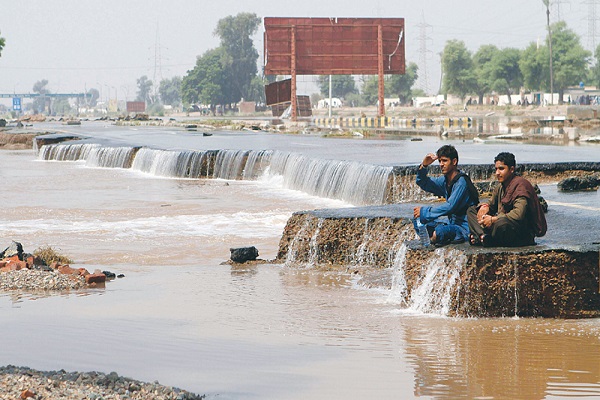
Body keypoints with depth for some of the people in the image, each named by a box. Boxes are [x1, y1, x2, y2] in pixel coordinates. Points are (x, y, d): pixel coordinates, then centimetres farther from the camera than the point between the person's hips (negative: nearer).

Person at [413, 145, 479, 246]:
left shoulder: (461, 182, -18)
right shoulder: (445, 180, 7)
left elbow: (450, 207, -24)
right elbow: (422, 183, 16)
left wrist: (424, 212, -20)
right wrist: (424, 165, -4)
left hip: (465, 226, -9)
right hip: (452, 221, 9)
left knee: (438, 233, -33)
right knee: (421, 223, 5)